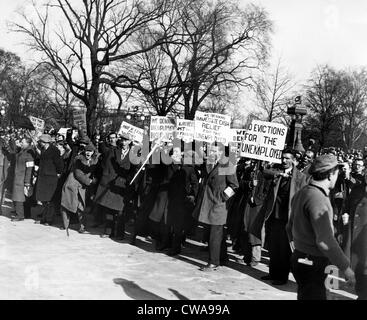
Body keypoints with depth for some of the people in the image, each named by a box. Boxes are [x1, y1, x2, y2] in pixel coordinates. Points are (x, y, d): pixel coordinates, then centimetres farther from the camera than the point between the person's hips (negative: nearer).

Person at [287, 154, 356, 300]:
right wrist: (345, 267, -20)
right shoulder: (318, 198, -21)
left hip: (299, 257, 10)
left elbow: (290, 226, 20)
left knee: (304, 295, 21)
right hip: (312, 265, -10)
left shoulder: (301, 193, 10)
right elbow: (324, 241, -27)